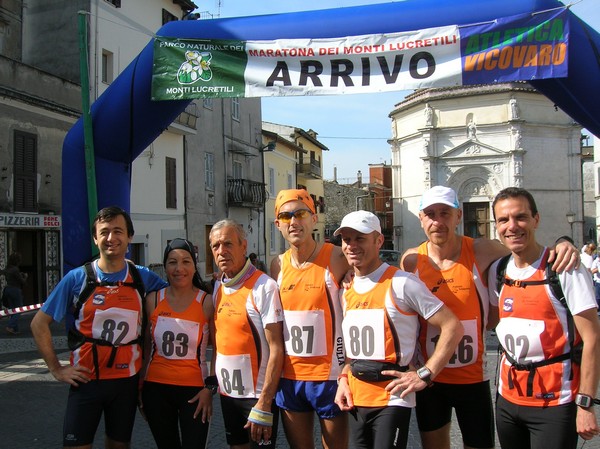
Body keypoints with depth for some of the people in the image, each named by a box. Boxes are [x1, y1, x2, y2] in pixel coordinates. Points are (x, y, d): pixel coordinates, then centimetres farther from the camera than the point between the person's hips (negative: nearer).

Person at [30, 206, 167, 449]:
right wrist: (56, 369, -4)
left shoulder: (142, 278, -1)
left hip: (127, 379, 2)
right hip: (86, 379, -2)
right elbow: (39, 323, 1)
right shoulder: (77, 278, -6)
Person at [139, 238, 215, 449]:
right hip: (156, 388, 3)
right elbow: (146, 346, 9)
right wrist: (140, 385, 9)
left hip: (194, 390, -2)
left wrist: (210, 387, -8)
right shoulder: (153, 300, 0)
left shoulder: (207, 302, -7)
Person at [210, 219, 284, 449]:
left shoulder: (264, 286, -15)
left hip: (258, 396, -6)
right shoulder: (217, 288, 5)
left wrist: (264, 404, -19)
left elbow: (276, 349, -17)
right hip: (227, 394, 6)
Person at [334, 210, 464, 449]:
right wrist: (344, 378, 7)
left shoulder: (401, 283, -12)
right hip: (356, 400, 7)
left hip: (391, 400, -6)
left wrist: (424, 375, -16)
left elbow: (452, 327, -12)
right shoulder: (348, 291, 9)